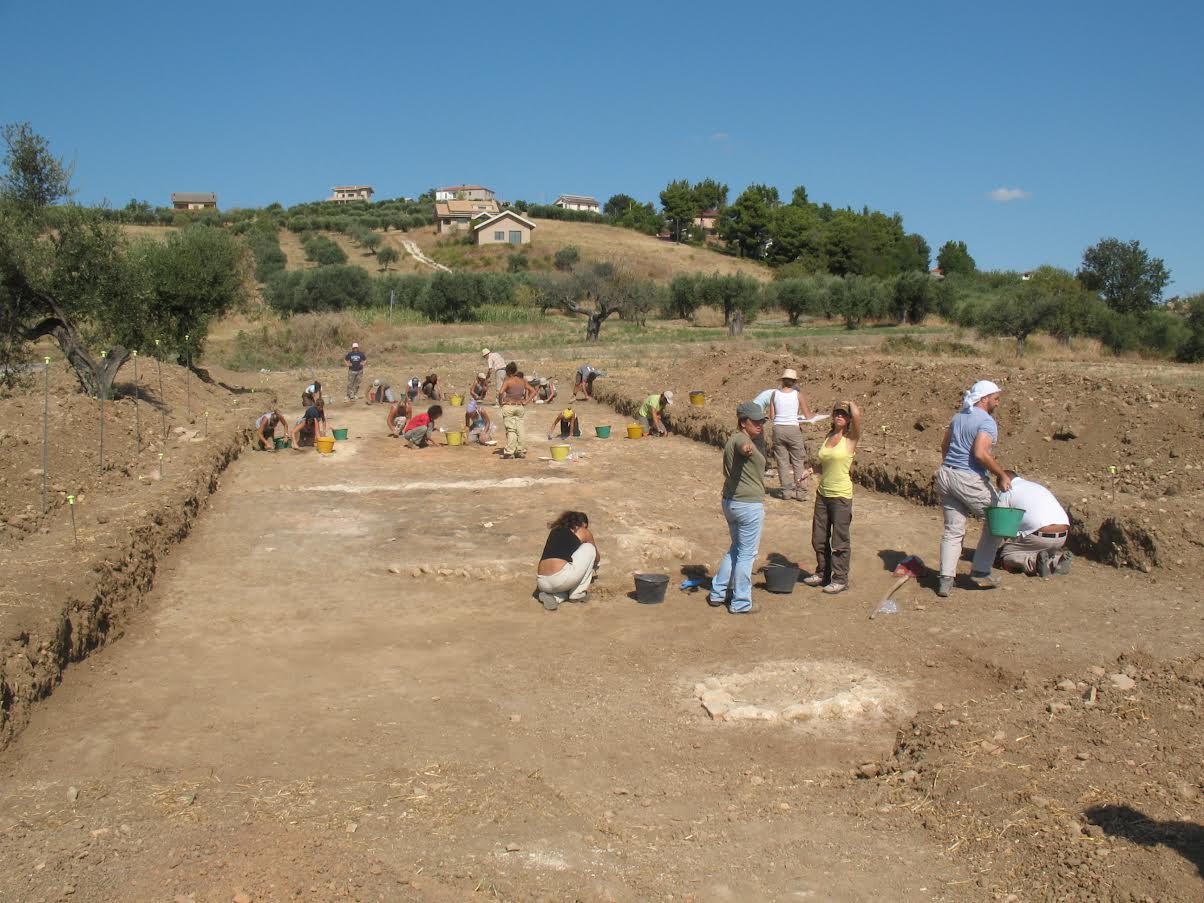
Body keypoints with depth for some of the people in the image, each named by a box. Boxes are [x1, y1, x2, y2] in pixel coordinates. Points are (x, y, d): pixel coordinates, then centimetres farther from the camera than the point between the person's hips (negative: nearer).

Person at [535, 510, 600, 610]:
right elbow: (597, 559, 31)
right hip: (561, 579, -5)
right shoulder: (584, 532, 15)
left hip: (542, 583, 5)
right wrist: (593, 568, 55)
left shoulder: (555, 531, 26)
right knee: (589, 548, 18)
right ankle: (578, 594, 15)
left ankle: (553, 596, 7)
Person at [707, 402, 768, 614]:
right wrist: (746, 449, -68)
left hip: (730, 502, 10)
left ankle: (718, 593, 27)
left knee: (735, 549, 23)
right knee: (747, 555, 1)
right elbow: (743, 446, -45)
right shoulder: (741, 439, -17)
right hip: (749, 505, -10)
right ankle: (740, 604, 9)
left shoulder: (732, 440, 15)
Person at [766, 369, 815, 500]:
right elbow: (808, 415, 3)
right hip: (793, 429, -2)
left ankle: (787, 490, 9)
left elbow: (772, 416, 4)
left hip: (778, 429, 2)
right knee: (798, 462, 8)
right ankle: (800, 492, 7)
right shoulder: (798, 394, -2)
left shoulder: (775, 394, 2)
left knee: (782, 461, 9)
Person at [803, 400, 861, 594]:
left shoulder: (851, 438, -9)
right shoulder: (828, 437, 8)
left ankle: (840, 579, 14)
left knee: (840, 540, 2)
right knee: (819, 538, 14)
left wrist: (851, 403, -8)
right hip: (822, 494, 7)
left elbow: (857, 414, -28)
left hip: (841, 496, -6)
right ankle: (823, 573, 30)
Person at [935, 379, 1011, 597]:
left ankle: (946, 580, 2)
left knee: (953, 530, 9)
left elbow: (944, 446, 21)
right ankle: (980, 571, 16)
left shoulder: (958, 417, 13)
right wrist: (1001, 475, -15)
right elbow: (980, 453, -23)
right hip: (970, 481, -7)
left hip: (946, 475, 7)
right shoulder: (987, 422, -12)